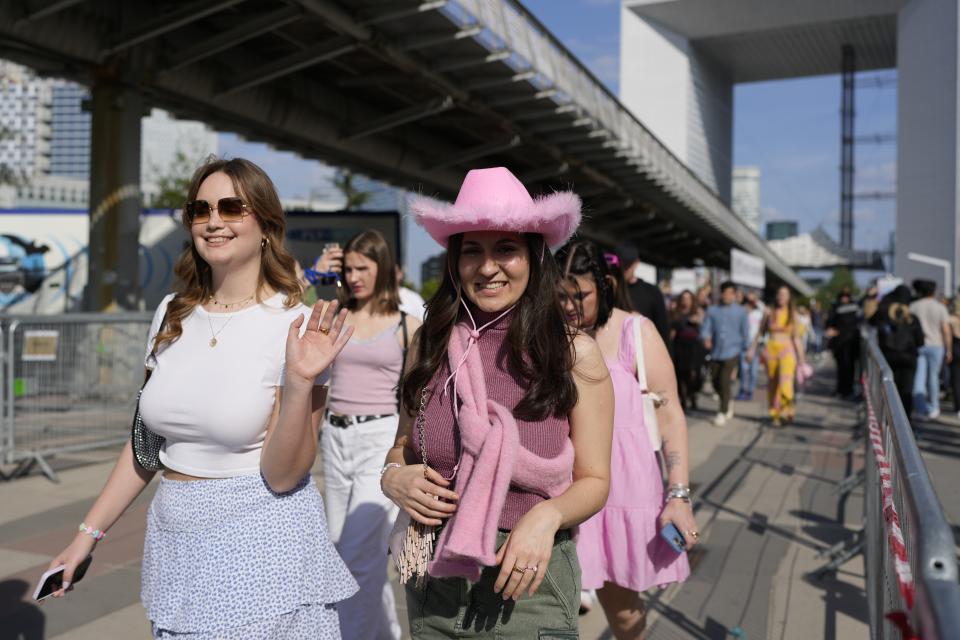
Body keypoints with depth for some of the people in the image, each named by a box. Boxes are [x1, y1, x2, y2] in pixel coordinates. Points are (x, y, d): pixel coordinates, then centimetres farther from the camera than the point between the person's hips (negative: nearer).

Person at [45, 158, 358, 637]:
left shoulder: (297, 326, -13)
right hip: (176, 540, 5)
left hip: (262, 543, -5)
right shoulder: (172, 315, 3)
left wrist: (300, 383, -29)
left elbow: (282, 475, -16)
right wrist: (89, 532, 11)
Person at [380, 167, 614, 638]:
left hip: (529, 580, -3)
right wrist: (393, 476, -9)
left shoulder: (574, 354, -9)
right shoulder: (430, 343, -2)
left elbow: (594, 480, -4)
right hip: (433, 578, 3)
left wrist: (548, 516, -22)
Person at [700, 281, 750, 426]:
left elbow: (745, 332, 8)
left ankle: (723, 412, 1)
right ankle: (728, 403, 36)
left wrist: (746, 349, 10)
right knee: (716, 383, 8)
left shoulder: (741, 312, 4)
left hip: (732, 352, -3)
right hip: (716, 352, 3)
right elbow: (706, 328, -1)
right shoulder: (712, 310, 5)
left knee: (724, 382, -12)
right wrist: (706, 339, -21)